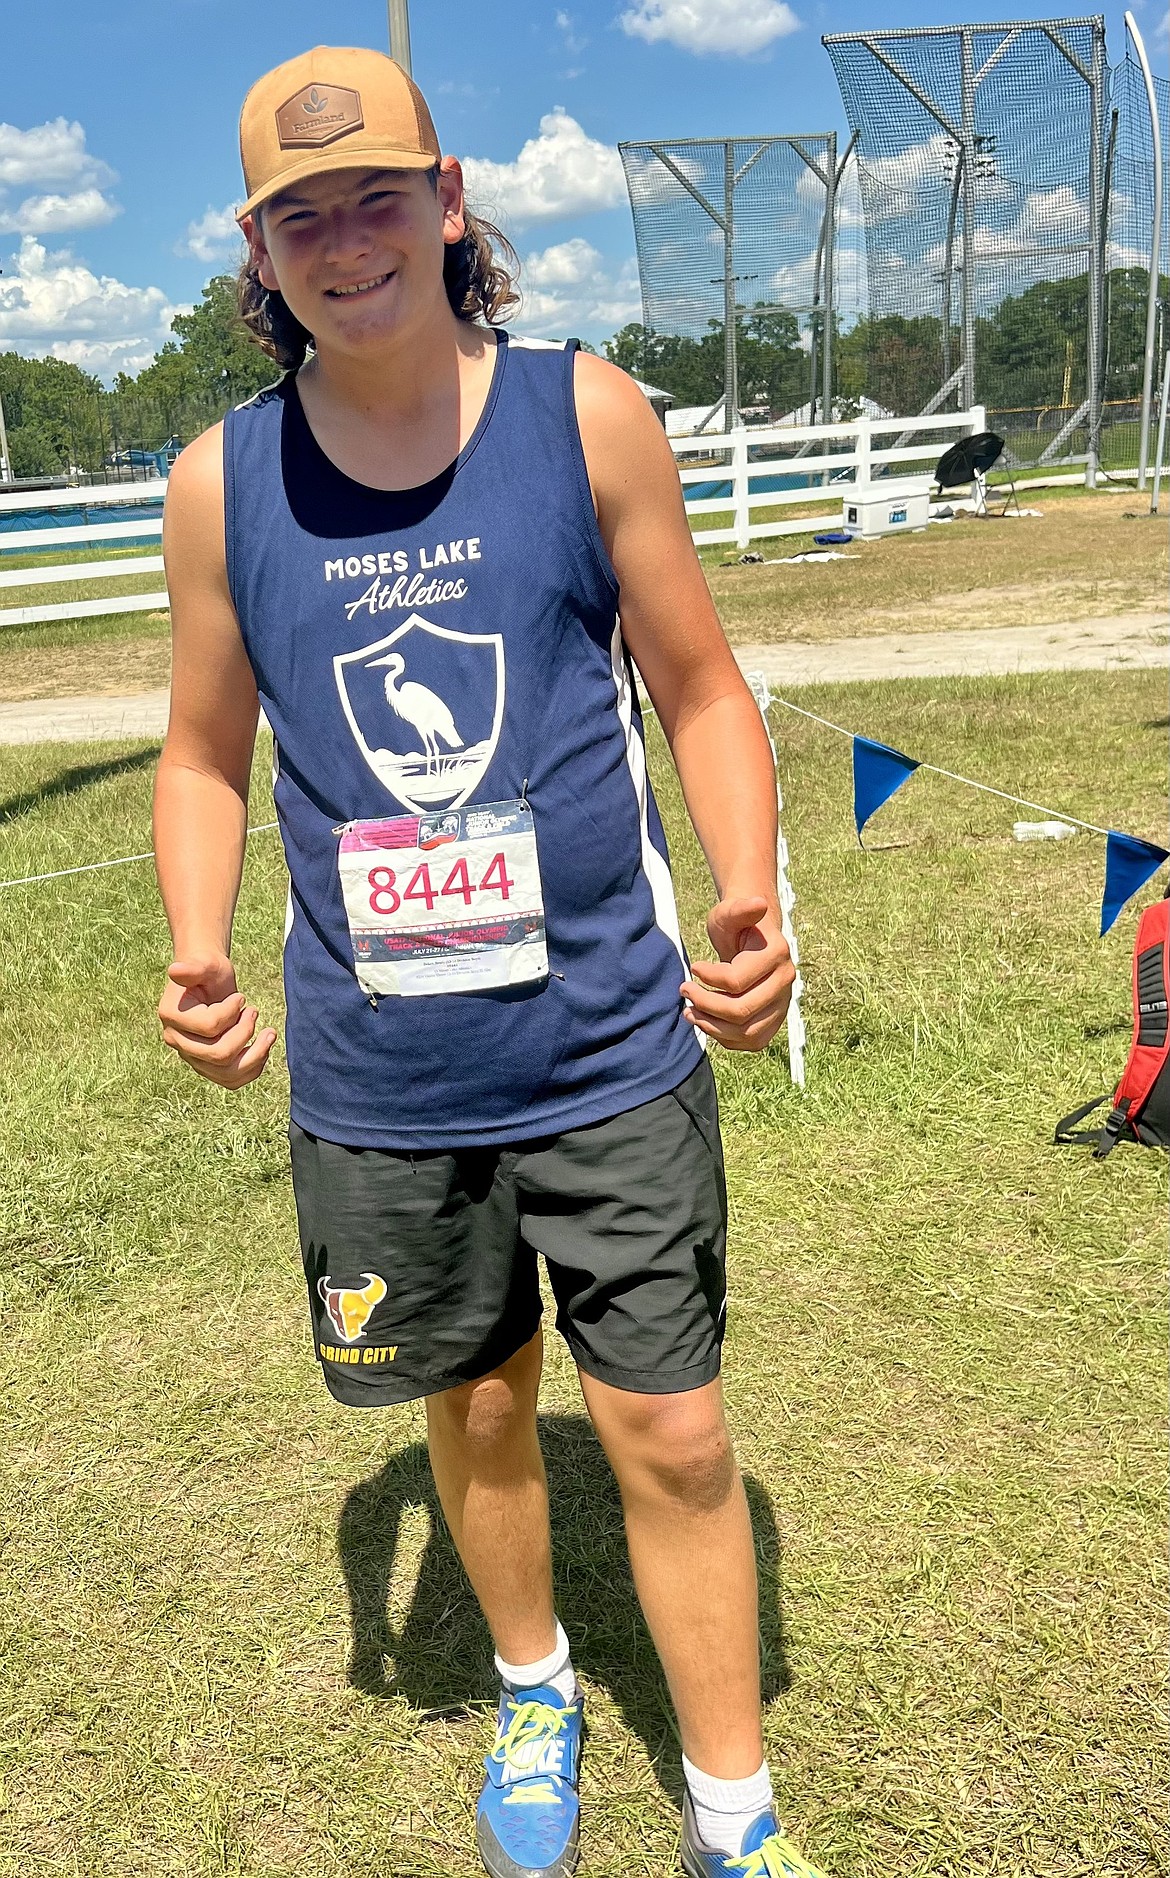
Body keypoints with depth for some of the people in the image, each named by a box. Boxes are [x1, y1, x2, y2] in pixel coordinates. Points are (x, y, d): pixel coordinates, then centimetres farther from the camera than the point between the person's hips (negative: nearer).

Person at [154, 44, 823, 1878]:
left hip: (614, 1055, -1)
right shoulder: (221, 482, -2)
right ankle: (535, 1687, 51)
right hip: (374, 1086, 2)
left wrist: (750, 903, -15)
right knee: (476, 1407, 20)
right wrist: (199, 961, -9)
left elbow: (702, 690, 1)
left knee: (673, 1435, 7)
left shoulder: (587, 414, -5)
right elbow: (204, 757, 8)